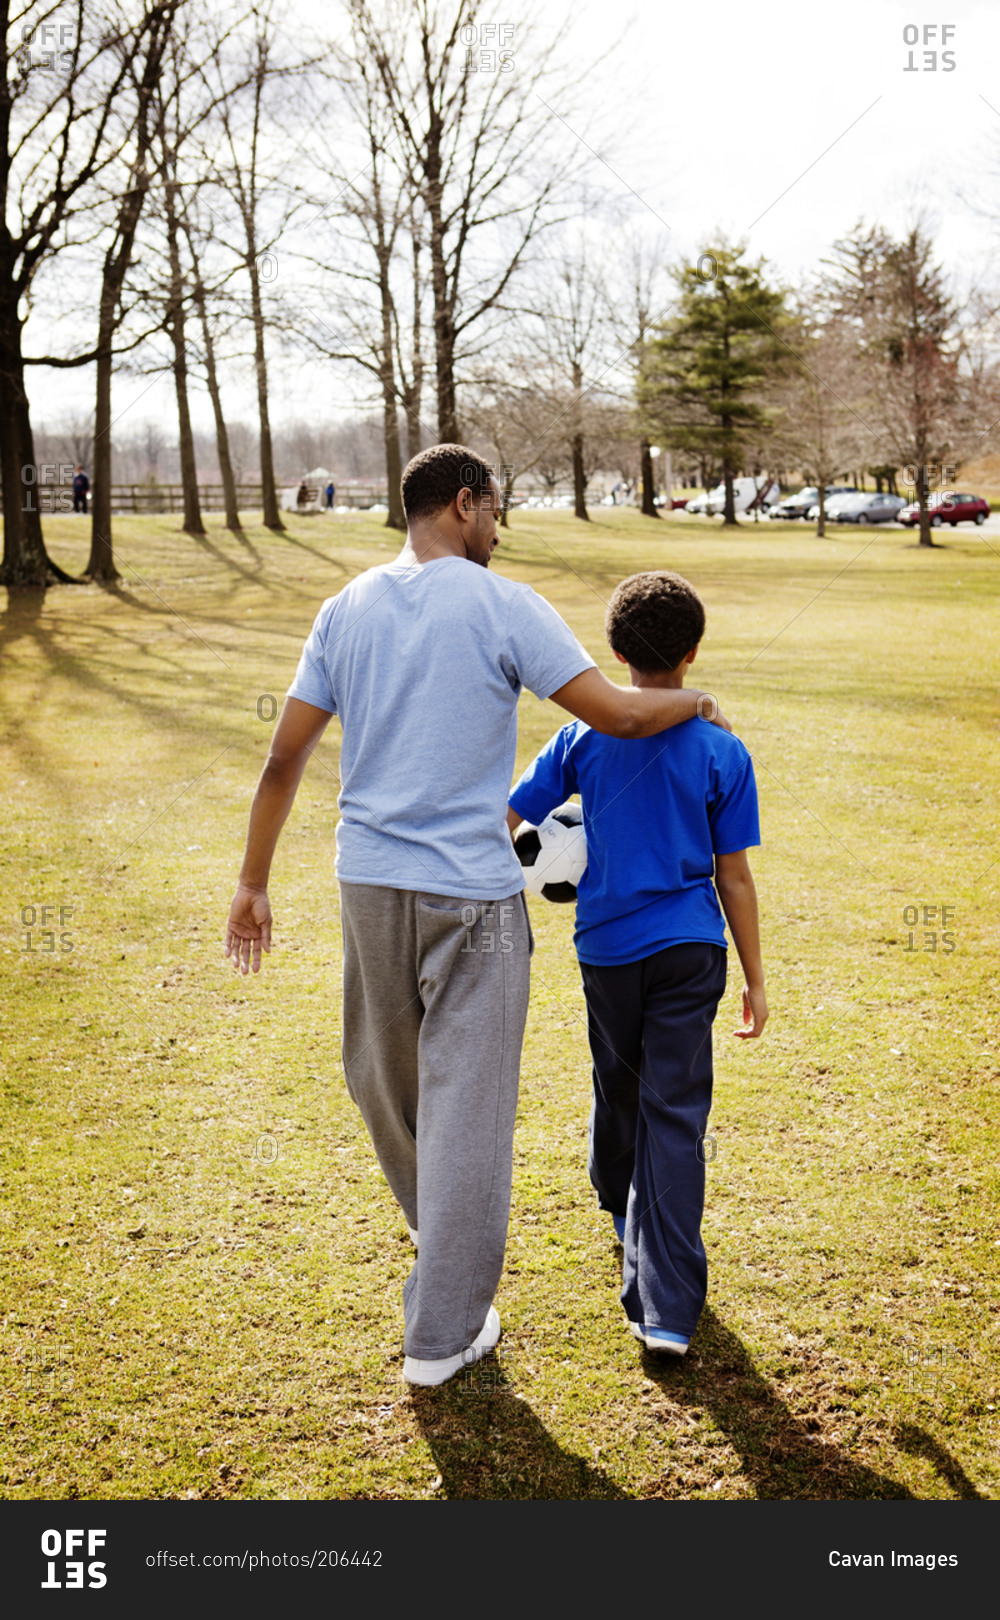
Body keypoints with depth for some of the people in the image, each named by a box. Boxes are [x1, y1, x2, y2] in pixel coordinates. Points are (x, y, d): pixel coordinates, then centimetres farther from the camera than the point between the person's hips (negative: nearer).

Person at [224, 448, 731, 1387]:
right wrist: (694, 701, 9)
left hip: (368, 881, 6)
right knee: (466, 1104, 4)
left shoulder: (345, 610, 6)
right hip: (471, 894, -5)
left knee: (384, 1078, 24)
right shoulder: (501, 605, -8)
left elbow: (284, 757, 5)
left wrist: (253, 882, 12)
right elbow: (619, 715, -12)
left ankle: (435, 1226, 49)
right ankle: (442, 1334, 11)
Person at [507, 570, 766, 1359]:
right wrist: (755, 979, 6)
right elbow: (735, 879, -4)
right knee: (676, 1116, -1)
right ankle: (668, 1309, -4)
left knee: (618, 1086, 24)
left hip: (607, 949, 2)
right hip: (688, 951, -2)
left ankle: (623, 1211, 49)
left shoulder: (583, 739, -3)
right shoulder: (722, 753, -7)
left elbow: (503, 821, -1)